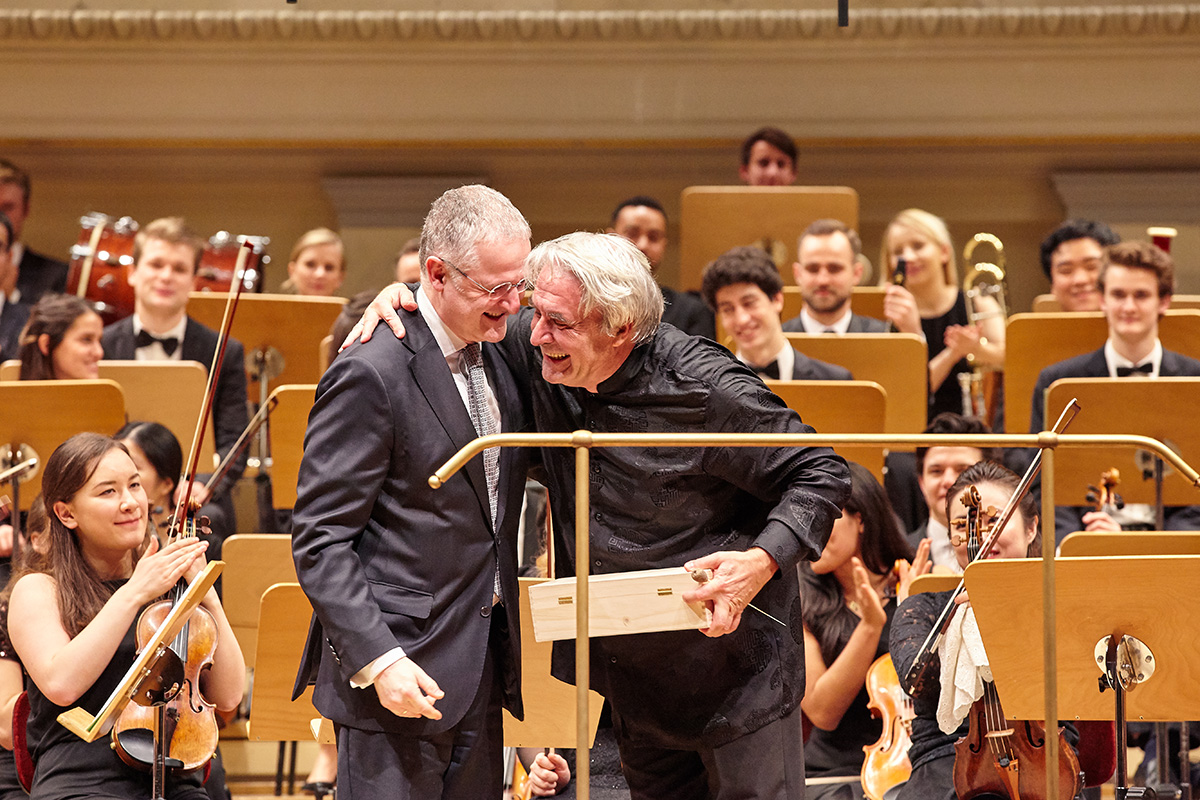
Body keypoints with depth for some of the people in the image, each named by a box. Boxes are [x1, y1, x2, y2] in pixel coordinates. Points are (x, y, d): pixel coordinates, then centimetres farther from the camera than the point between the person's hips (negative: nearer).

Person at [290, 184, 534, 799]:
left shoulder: (495, 354, 10)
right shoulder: (372, 375, -16)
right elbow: (318, 541, -16)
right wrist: (379, 660, -23)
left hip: (480, 672, 8)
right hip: (401, 670, -8)